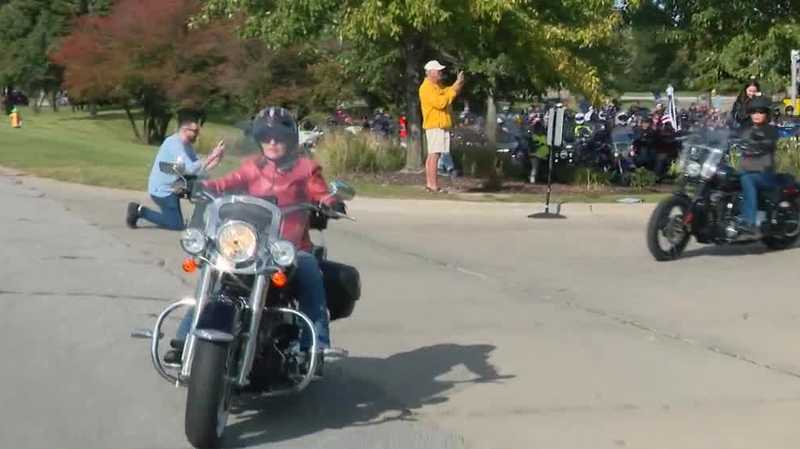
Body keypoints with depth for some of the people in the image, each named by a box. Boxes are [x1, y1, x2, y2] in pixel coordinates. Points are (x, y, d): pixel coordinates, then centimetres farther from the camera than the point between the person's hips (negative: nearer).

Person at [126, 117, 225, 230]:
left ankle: (139, 211, 18)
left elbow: (200, 167, 4)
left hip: (170, 189, 10)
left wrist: (216, 158, -10)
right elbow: (190, 169, -30)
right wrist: (211, 157, -28)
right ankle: (141, 211, 0)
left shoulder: (187, 146, 9)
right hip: (162, 190, -10)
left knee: (174, 222, 19)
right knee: (176, 225, -6)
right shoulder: (174, 143, -21)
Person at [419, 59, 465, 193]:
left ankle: (429, 184, 10)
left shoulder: (438, 86, 20)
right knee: (434, 155, -12)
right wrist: (453, 91, -16)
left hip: (441, 125, 10)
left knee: (432, 155, 9)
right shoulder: (427, 87, -12)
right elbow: (440, 102, -22)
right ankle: (434, 186, -16)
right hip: (435, 125, -10)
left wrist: (458, 83, 1)